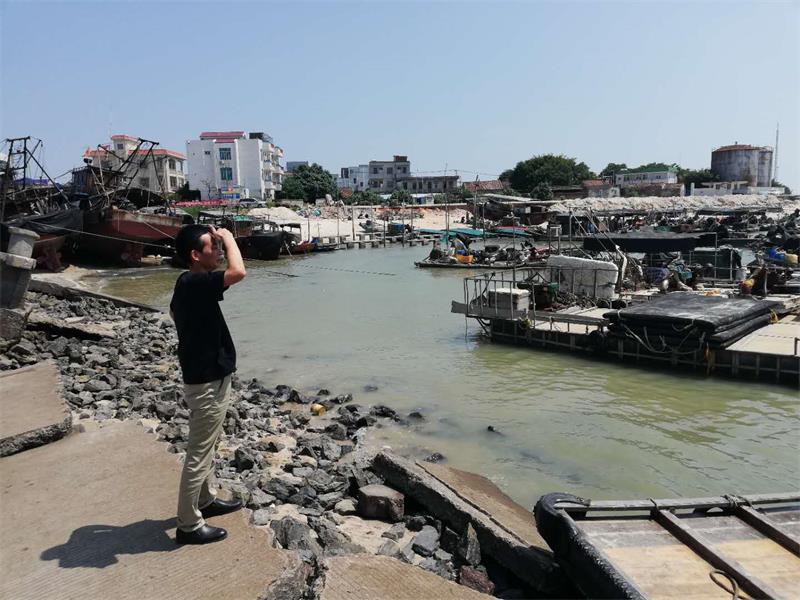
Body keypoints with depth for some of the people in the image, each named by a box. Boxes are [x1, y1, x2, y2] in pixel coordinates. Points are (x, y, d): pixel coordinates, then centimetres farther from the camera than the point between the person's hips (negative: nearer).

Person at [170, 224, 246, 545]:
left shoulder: (187, 285, 7)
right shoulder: (194, 283, -24)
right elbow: (238, 272, -37)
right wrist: (229, 238, -21)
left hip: (207, 377, 10)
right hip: (206, 383, -10)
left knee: (206, 447, 23)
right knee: (198, 453, 1)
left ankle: (206, 500, 41)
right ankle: (189, 525, 14)